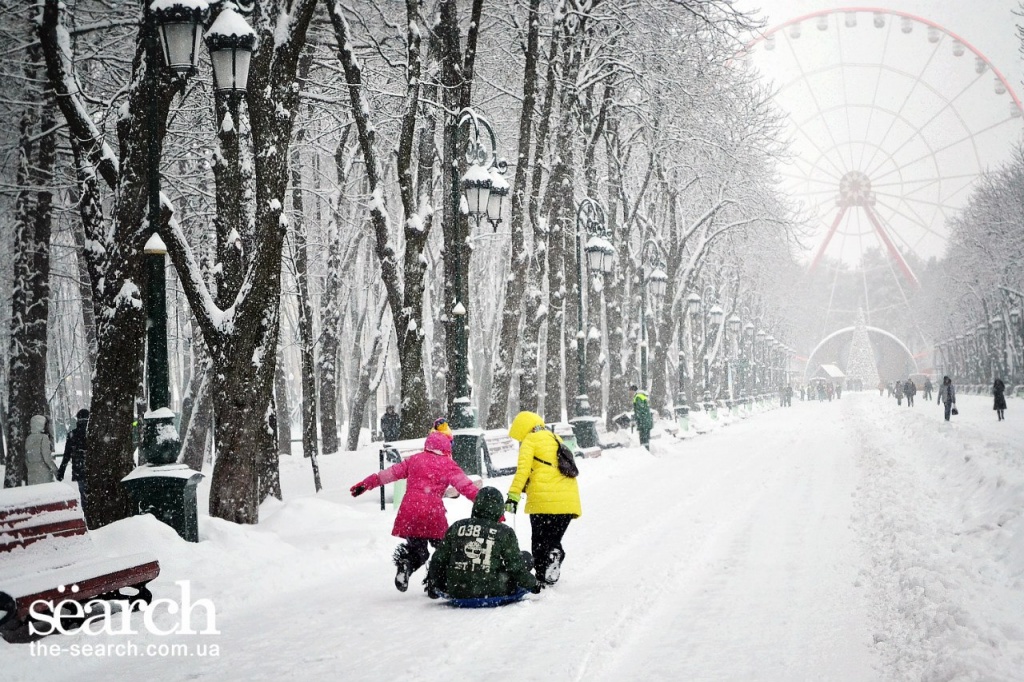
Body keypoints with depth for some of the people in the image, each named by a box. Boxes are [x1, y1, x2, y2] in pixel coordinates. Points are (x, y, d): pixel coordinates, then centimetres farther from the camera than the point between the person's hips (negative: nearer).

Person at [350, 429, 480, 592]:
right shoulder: (447, 465, 8)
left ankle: (404, 563, -14)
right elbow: (465, 485, -3)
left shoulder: (414, 459, 18)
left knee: (416, 548, 16)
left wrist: (366, 484, 26)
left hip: (408, 512, 4)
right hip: (432, 513, -3)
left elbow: (391, 472, 20)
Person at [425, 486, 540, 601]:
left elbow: (438, 561, 8)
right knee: (525, 557, 13)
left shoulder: (456, 527, 1)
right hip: (491, 591, -4)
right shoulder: (504, 532, -7)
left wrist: (433, 585, 25)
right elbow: (516, 566, -4)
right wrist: (533, 585, 16)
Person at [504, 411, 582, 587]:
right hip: (569, 502, 6)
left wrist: (514, 495, -11)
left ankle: (542, 577, -4)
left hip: (544, 500, -6)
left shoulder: (530, 440, 5)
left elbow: (523, 469, -7)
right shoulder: (557, 440, 26)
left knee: (540, 542, 4)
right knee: (554, 540, 16)